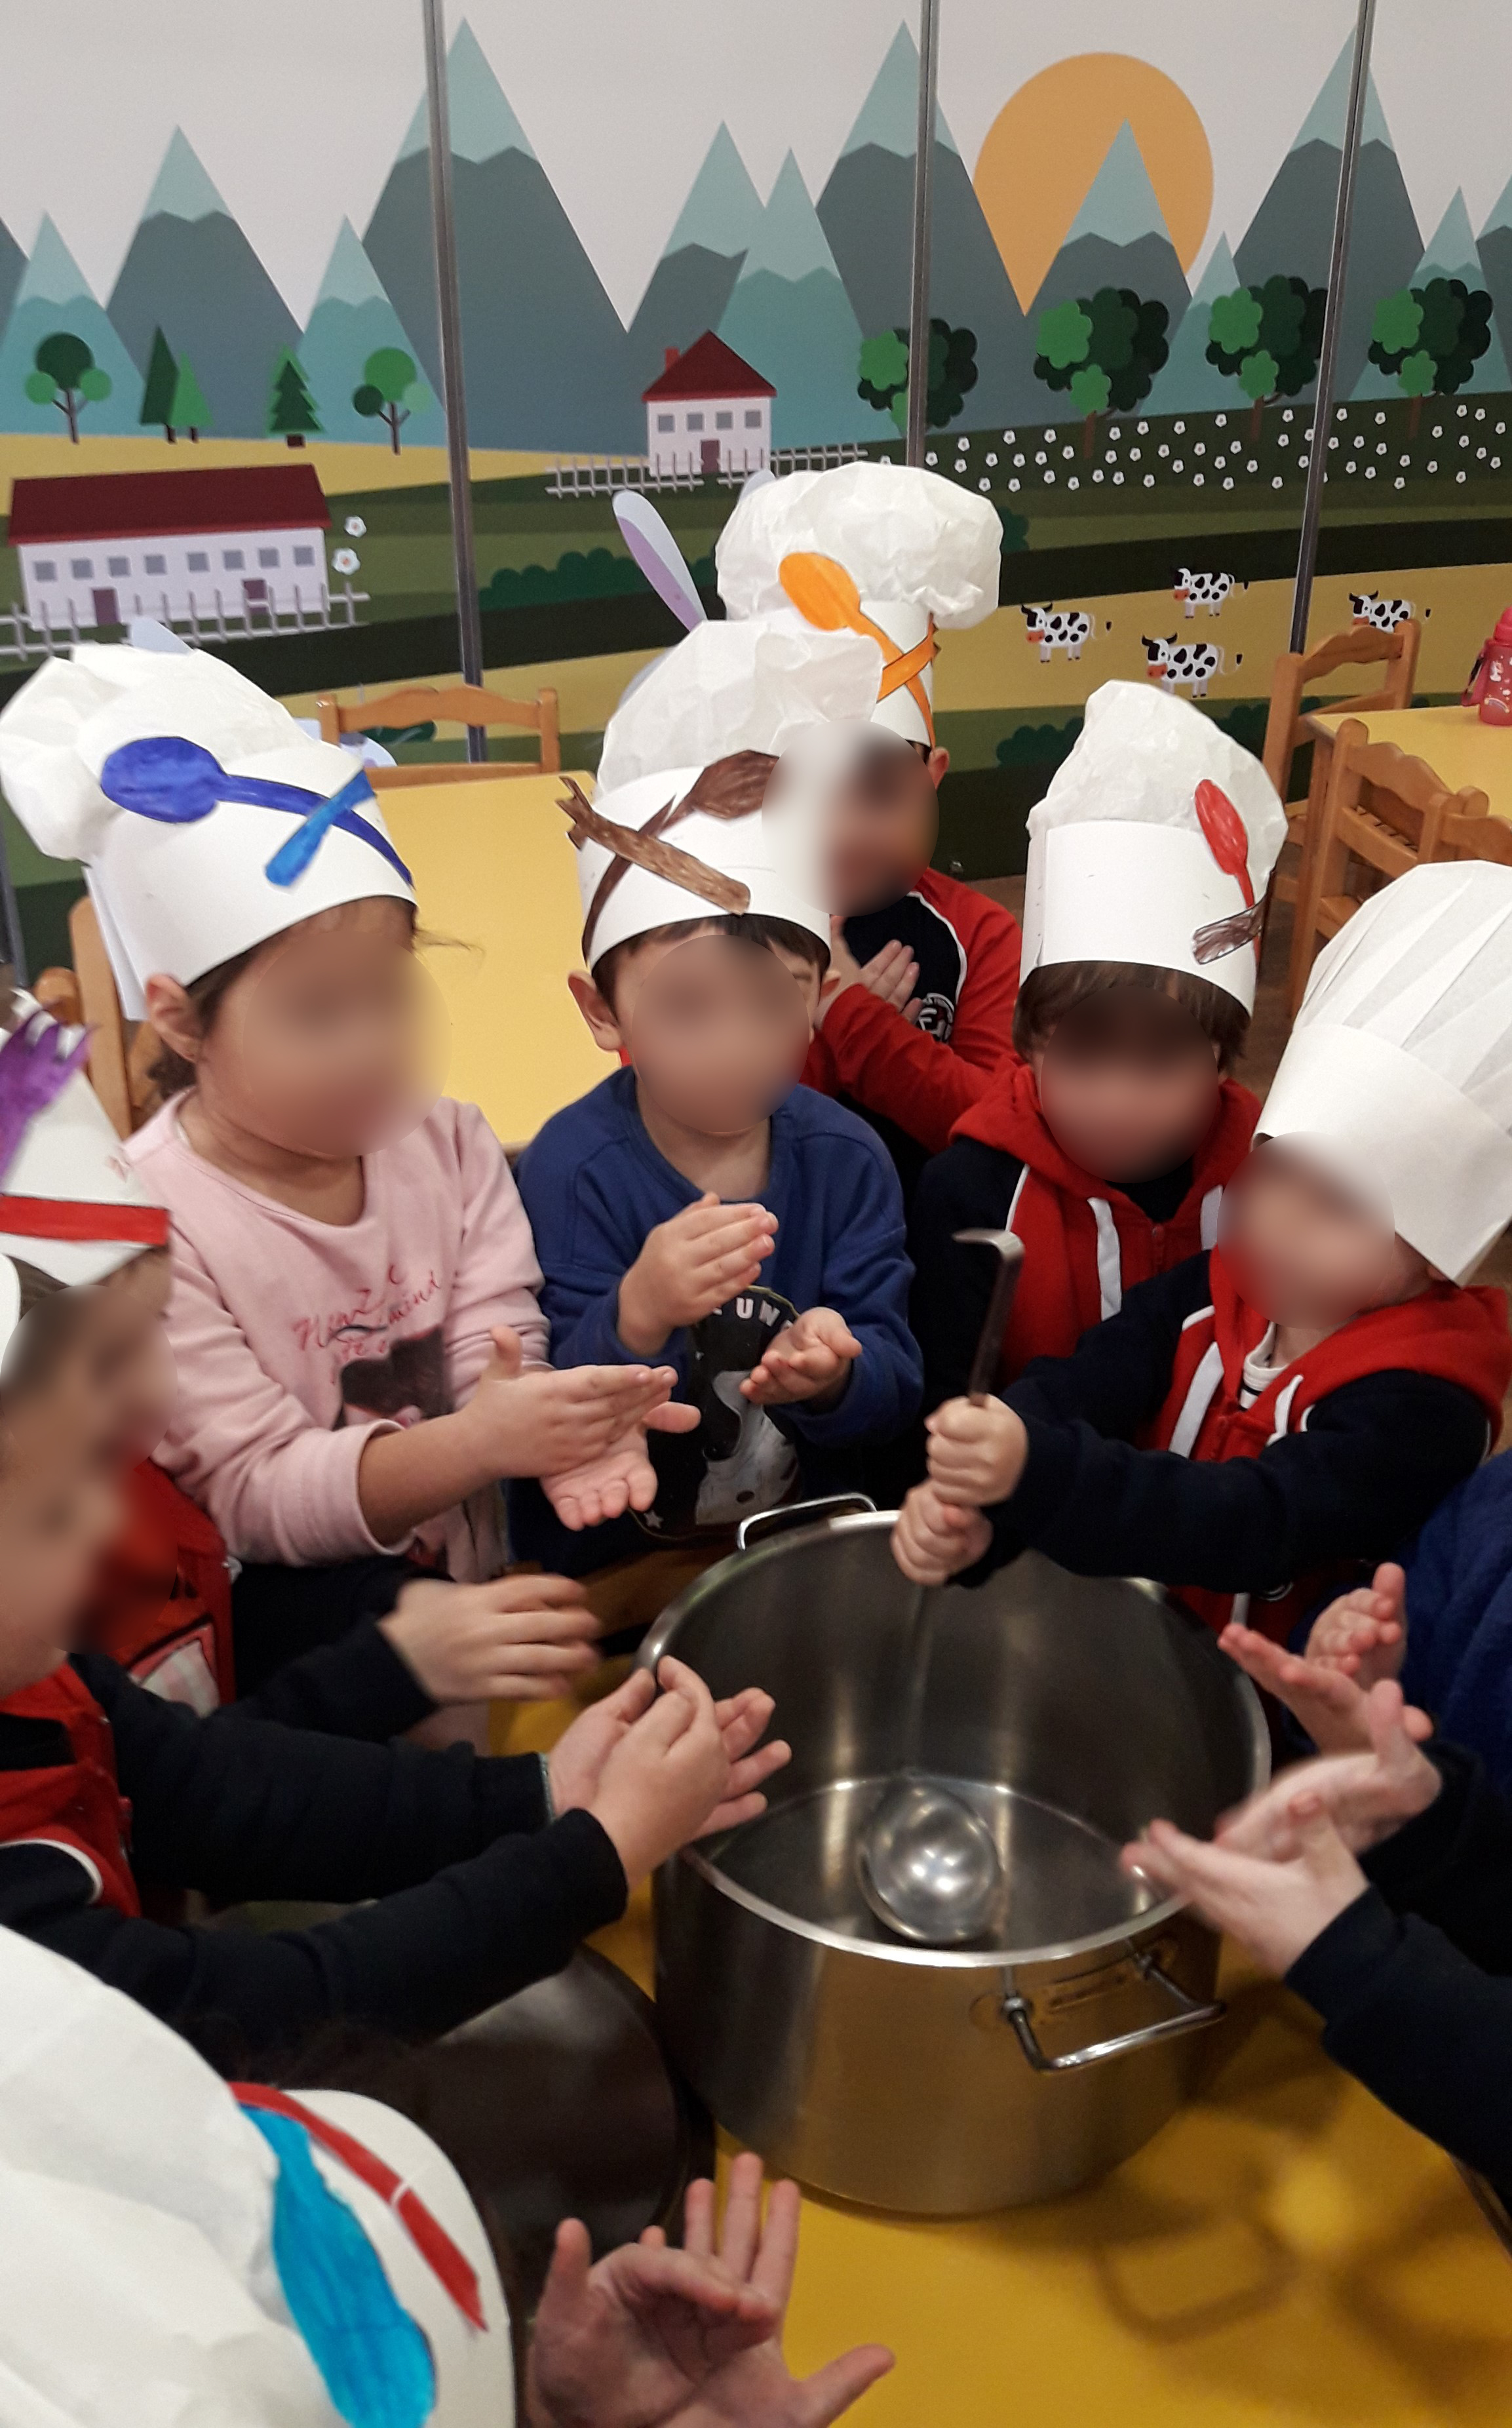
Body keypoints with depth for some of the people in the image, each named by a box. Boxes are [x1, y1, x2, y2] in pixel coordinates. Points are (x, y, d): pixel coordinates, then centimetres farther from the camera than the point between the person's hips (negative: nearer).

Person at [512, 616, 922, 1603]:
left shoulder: (846, 1159, -4)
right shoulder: (572, 1167, -13)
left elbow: (897, 1383, -5)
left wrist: (835, 1371, -27)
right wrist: (637, 1313, -35)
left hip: (802, 1532, 3)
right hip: (611, 1557, -2)